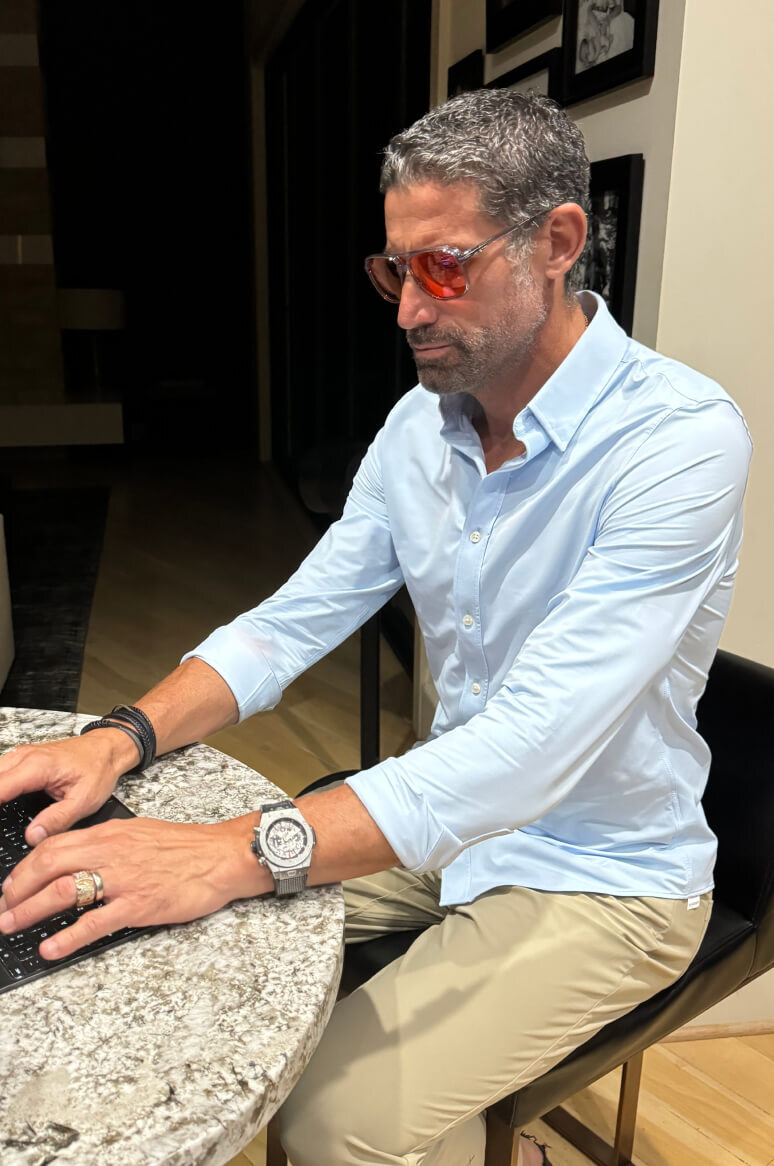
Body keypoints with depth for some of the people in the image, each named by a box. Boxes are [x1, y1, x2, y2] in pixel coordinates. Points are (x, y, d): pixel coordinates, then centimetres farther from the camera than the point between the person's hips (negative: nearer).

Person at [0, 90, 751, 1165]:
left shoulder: (680, 441, -25)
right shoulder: (422, 422, -2)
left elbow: (535, 745, -34)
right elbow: (293, 621, -2)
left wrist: (237, 853, -40)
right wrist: (124, 738, -17)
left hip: (603, 879, -5)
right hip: (446, 818, 6)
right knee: (196, 936, 2)